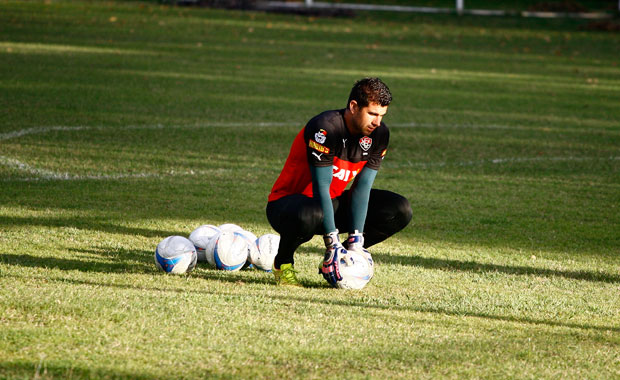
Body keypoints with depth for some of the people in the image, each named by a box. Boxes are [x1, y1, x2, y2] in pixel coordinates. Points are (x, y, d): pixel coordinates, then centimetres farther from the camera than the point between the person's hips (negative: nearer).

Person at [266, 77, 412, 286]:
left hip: (334, 202, 7)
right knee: (310, 215, -43)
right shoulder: (324, 128, -27)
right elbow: (321, 188, -28)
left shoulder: (379, 134, -7)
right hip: (287, 203, -7)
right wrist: (333, 244, -30)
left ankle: (343, 258, 4)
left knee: (400, 210, -7)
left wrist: (356, 240, -17)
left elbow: (362, 186, -8)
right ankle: (283, 263, -10)